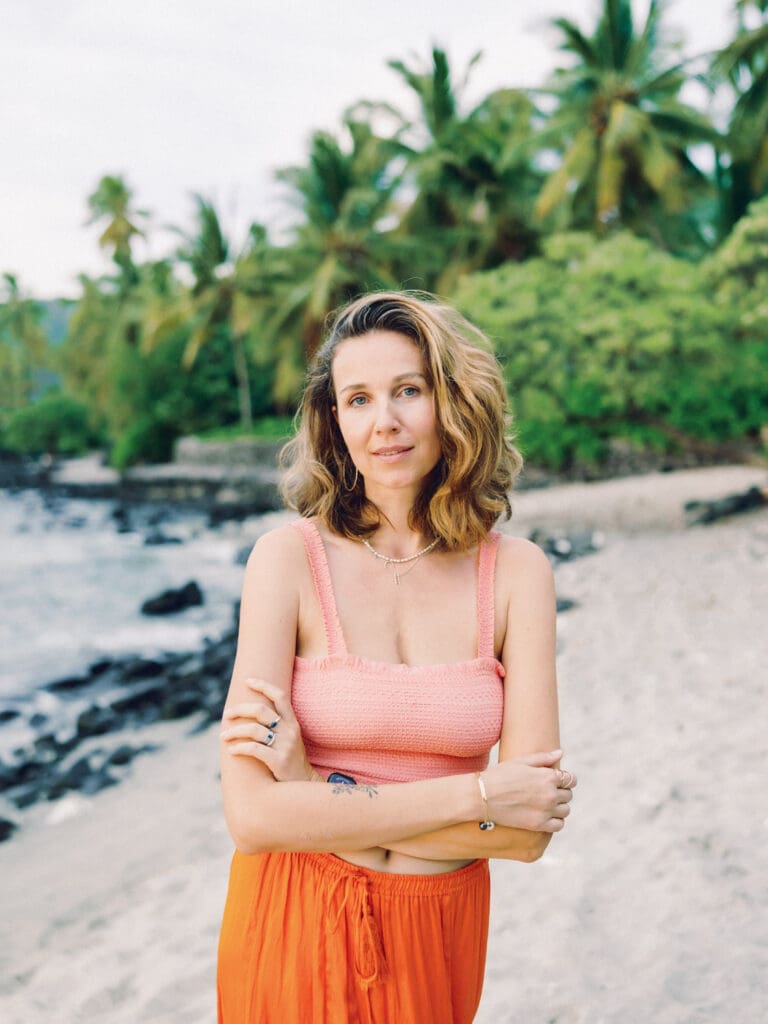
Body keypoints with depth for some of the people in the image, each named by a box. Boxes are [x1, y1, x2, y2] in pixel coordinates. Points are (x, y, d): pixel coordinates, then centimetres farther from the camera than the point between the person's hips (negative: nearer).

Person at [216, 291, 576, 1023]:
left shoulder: (516, 572, -8)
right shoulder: (289, 558, -13)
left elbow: (529, 833, -13)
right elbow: (253, 816, -19)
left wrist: (322, 791, -19)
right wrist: (475, 795, -19)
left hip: (440, 935, 2)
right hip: (296, 931, -1)